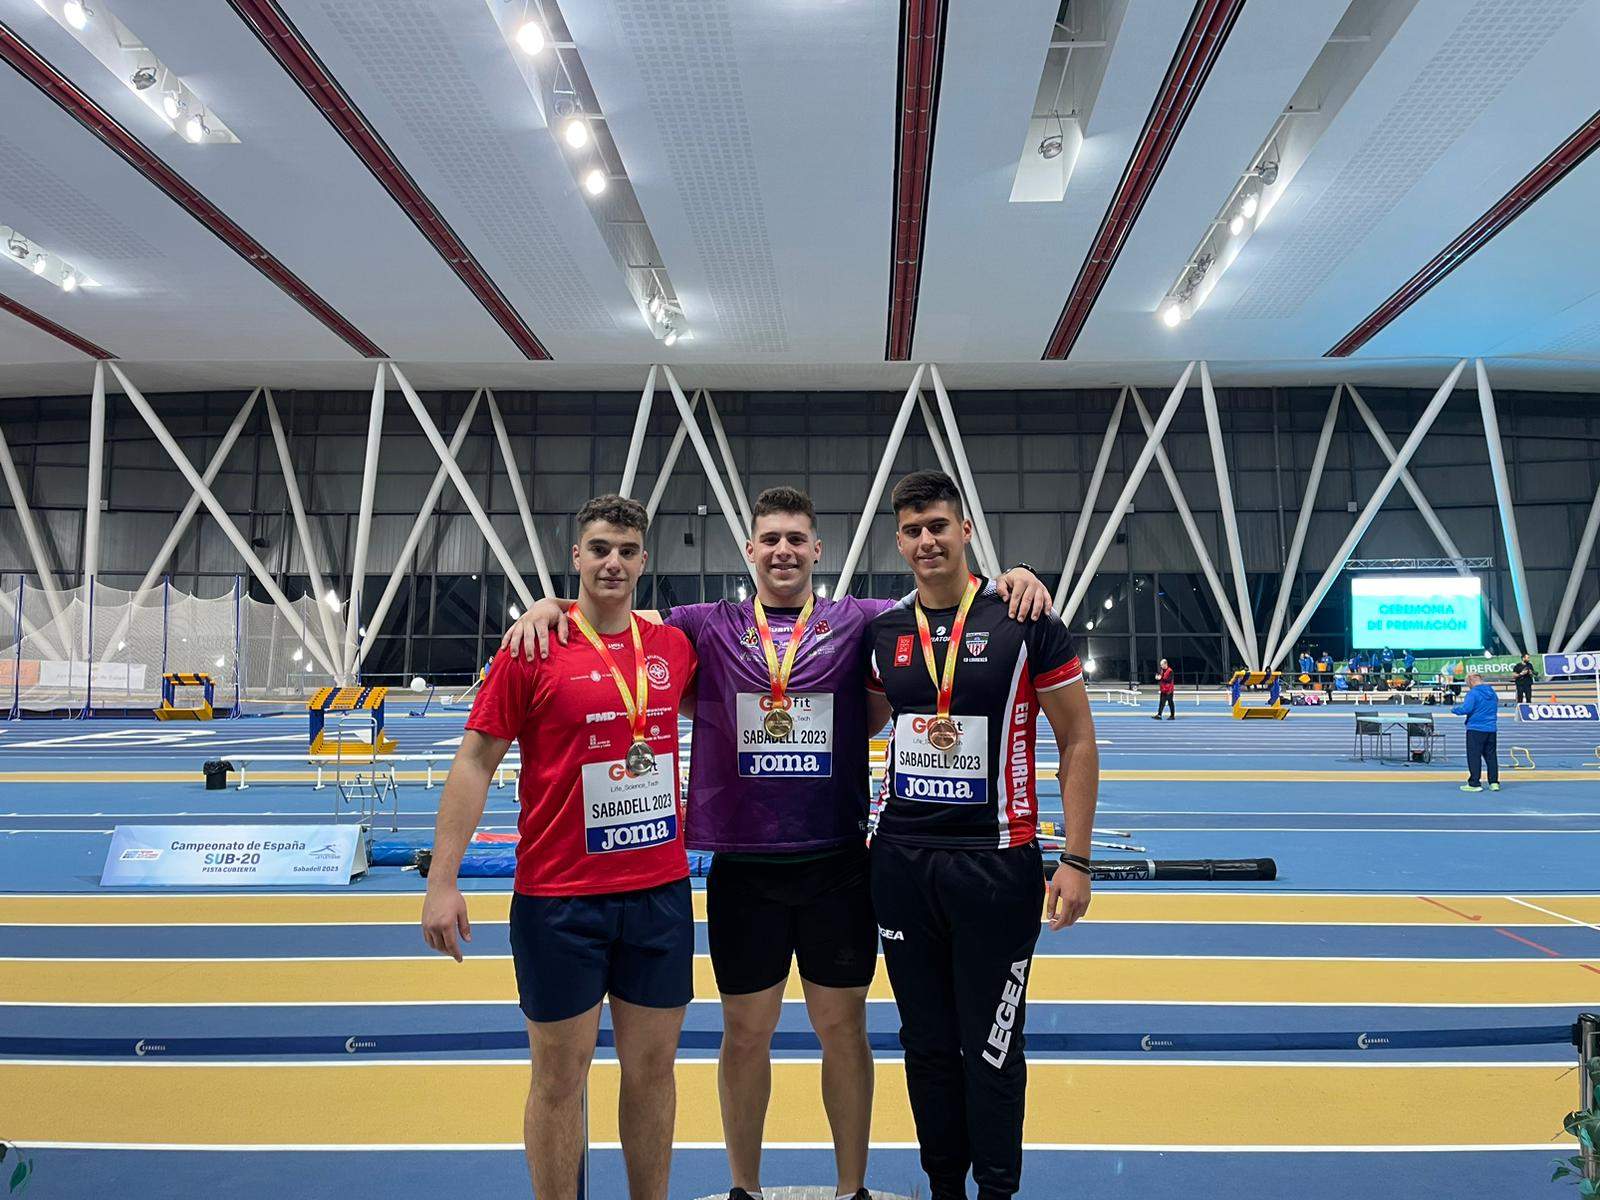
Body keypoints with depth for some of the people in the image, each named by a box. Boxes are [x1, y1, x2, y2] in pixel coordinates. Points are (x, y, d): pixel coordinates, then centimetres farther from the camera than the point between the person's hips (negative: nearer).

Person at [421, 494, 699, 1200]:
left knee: (652, 1068, 15)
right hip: (558, 898, -3)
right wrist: (442, 881, -10)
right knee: (560, 1077, 9)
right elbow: (476, 761, -6)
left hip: (661, 891, 4)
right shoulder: (533, 649, -7)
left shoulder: (673, 648, 4)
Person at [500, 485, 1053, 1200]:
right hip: (742, 867, 0)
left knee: (843, 1028, 13)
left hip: (838, 865, 0)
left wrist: (1011, 578, -13)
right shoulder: (708, 628, 2)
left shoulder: (860, 623, 2)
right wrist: (549, 607, -12)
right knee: (745, 1033, 14)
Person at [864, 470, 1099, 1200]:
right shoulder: (883, 634, 4)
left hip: (995, 862, -4)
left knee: (991, 1045, 6)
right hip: (901, 861, 4)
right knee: (926, 1041, 15)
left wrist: (1076, 859, -8)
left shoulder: (1024, 622, -7)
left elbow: (1077, 741, -4)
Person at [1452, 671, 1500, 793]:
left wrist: (1454, 709, -4)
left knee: (1474, 757, -2)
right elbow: (1494, 708, 24)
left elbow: (1466, 709, -21)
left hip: (1476, 729, -7)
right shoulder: (1492, 693, 11)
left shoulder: (1473, 693, -13)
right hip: (1491, 728, 7)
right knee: (1491, 756, 12)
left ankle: (1474, 784, -1)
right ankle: (1494, 782, 13)